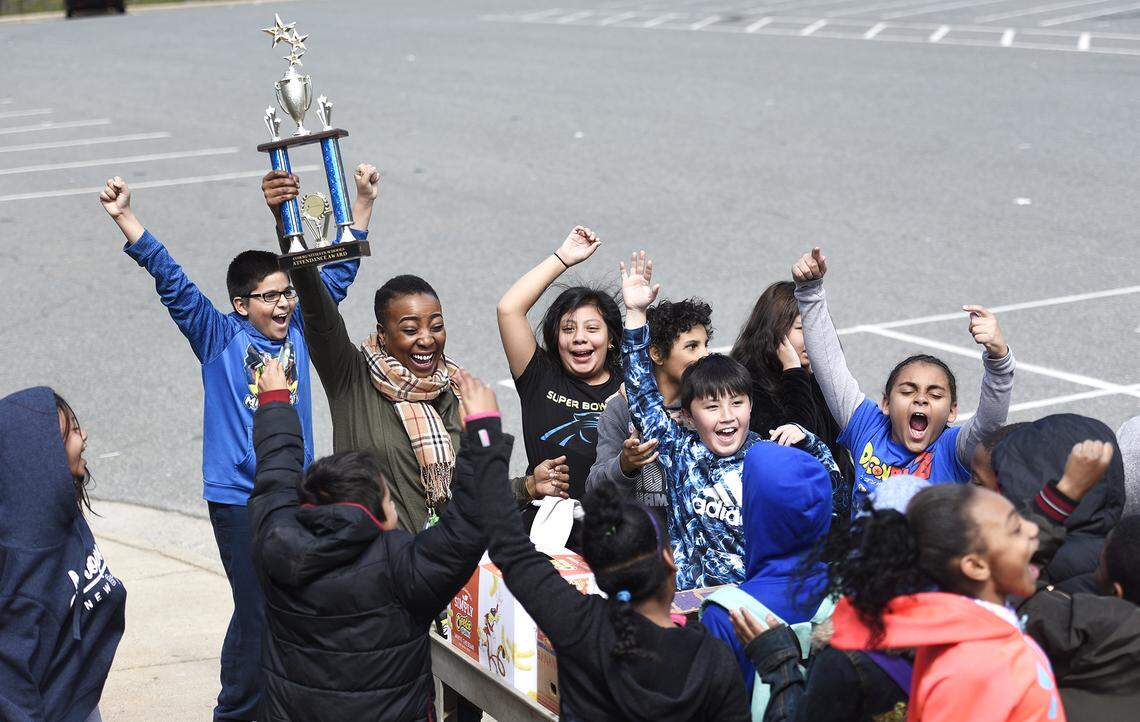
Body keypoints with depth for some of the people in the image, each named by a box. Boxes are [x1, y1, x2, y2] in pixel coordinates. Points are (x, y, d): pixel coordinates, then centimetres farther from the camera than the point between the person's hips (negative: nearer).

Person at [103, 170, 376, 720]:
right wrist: (125, 219, -22)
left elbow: (338, 271, 12)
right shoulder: (218, 338, -5)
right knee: (257, 613, -4)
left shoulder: (298, 329, 6)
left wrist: (363, 202, 11)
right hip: (239, 496, -5)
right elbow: (172, 282, -13)